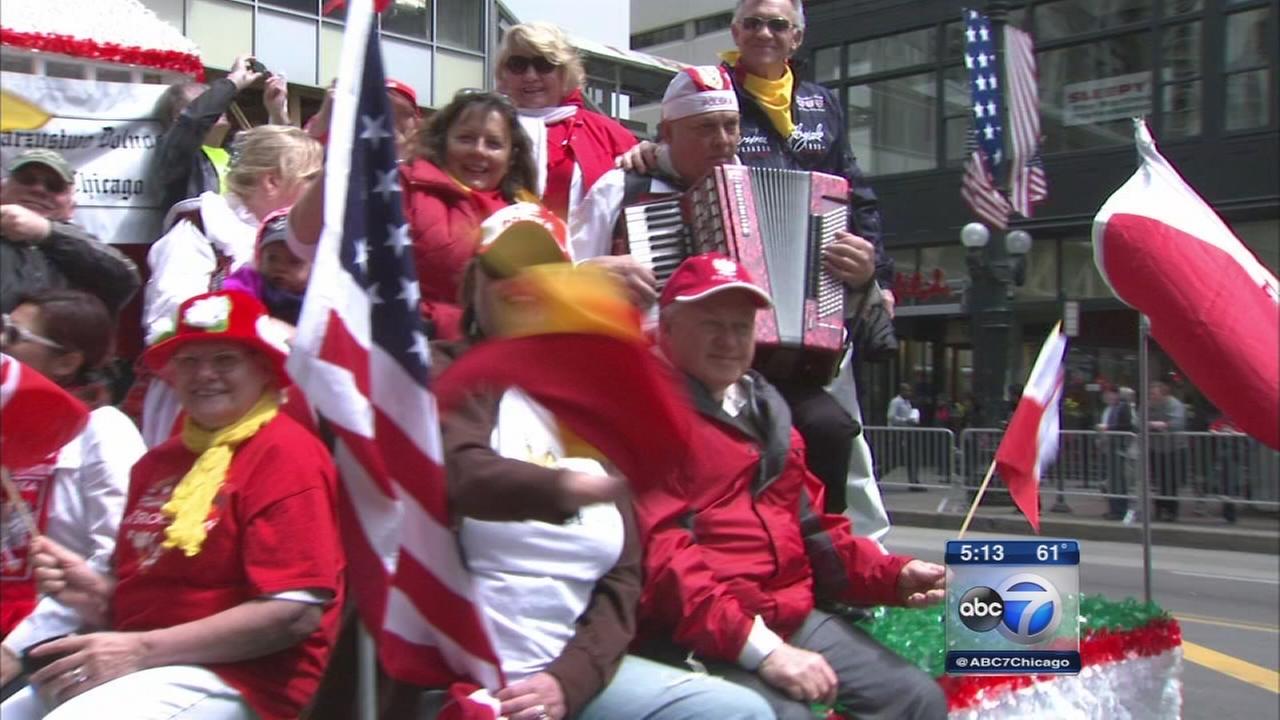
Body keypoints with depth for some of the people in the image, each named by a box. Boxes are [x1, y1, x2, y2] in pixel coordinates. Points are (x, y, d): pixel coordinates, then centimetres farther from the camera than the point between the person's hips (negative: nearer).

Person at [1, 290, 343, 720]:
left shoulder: (285, 453, -9)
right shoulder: (157, 462, 15)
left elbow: (296, 613, -17)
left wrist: (142, 649, -15)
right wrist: (94, 593, 1)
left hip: (228, 681, -7)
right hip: (137, 671, 8)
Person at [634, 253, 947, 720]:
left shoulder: (765, 411, 20)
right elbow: (660, 556, -18)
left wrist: (893, 575, 5)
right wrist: (761, 649, -24)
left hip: (793, 614, 8)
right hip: (696, 634, -8)